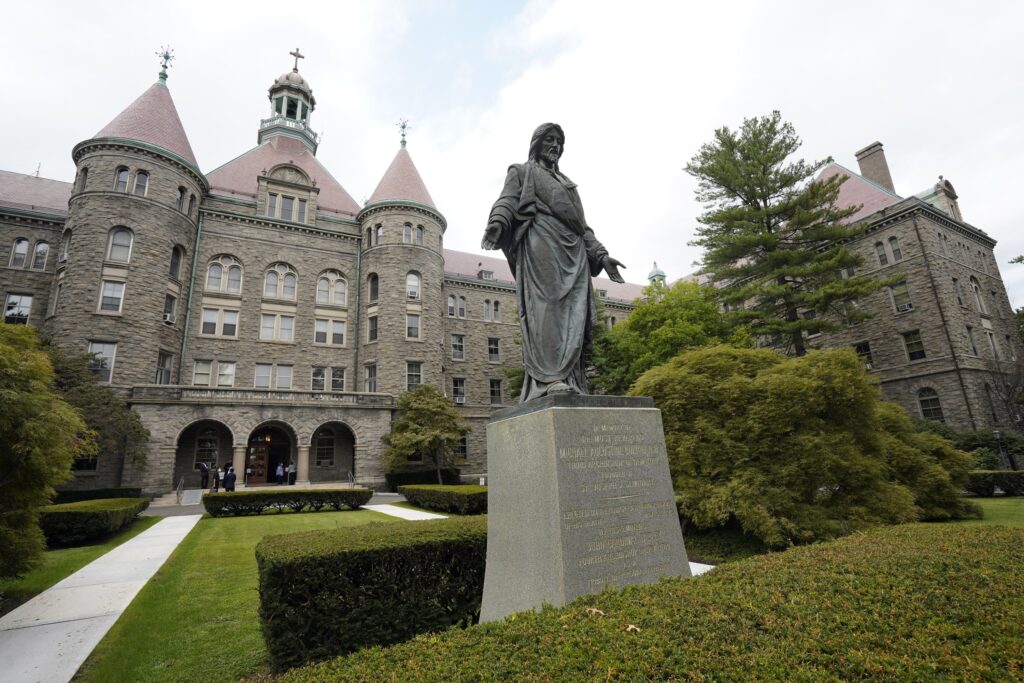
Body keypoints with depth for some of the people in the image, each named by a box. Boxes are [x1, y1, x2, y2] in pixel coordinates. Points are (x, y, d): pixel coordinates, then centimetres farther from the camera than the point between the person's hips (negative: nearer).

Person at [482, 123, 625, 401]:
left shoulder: (566, 183, 36)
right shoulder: (521, 171, 20)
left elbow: (582, 225, 29)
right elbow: (507, 201, 0)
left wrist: (601, 254, 15)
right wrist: (496, 223, -23)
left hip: (573, 251, 6)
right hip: (541, 243, -6)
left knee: (573, 314, -8)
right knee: (546, 307, -21)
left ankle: (571, 382, -12)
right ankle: (548, 379, -29)